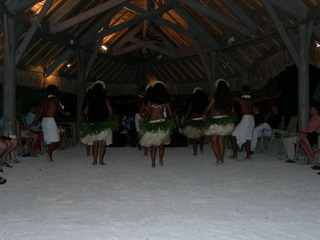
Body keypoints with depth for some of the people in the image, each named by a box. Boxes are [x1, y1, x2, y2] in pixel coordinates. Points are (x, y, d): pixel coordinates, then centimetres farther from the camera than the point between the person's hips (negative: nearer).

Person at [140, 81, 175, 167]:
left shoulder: (150, 101, 0)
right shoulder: (166, 102, 0)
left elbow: (147, 112, 1)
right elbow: (170, 113, 4)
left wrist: (143, 118, 18)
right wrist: (170, 120, 22)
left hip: (151, 123, 1)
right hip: (162, 122, 0)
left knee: (153, 145, 7)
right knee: (161, 143, 14)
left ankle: (153, 163, 5)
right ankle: (160, 160, 10)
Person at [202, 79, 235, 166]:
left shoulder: (215, 97, -10)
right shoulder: (229, 98, 0)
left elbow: (208, 108, -2)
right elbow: (232, 110, 8)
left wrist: (204, 115, 18)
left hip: (216, 121, -4)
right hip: (226, 120, 5)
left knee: (214, 141, 5)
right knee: (221, 140, 17)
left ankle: (218, 159, -6)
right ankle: (222, 159, 17)